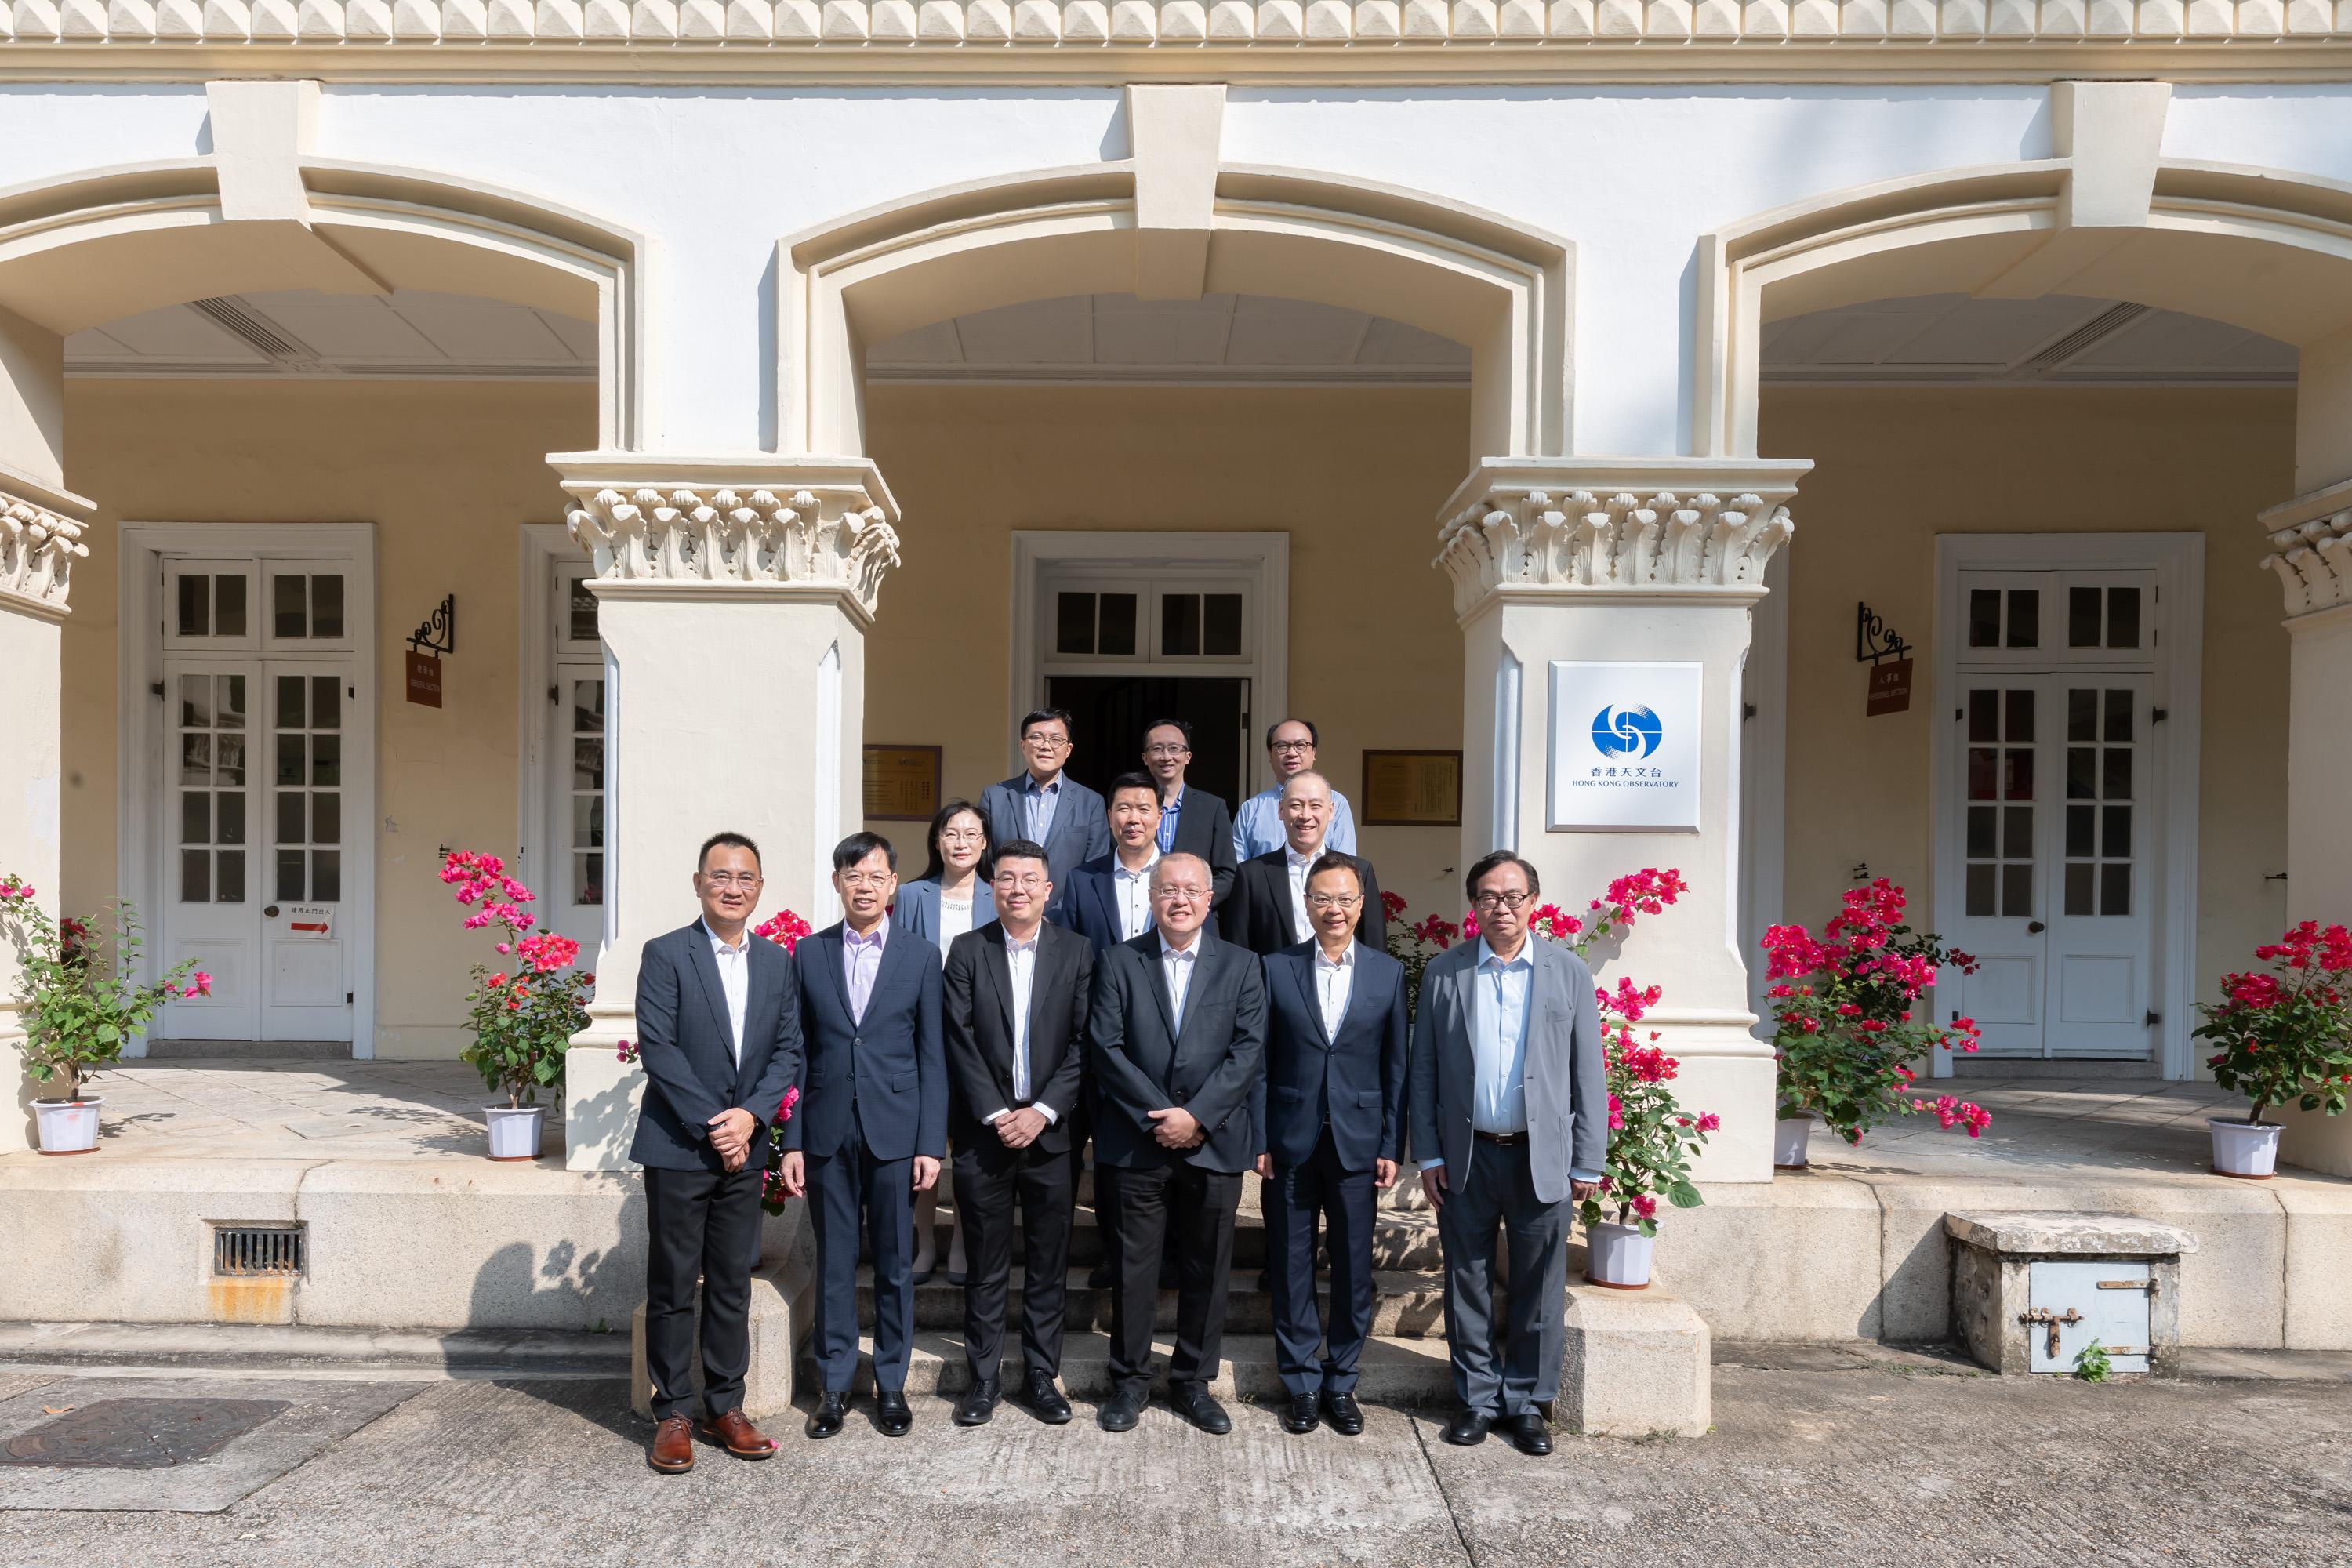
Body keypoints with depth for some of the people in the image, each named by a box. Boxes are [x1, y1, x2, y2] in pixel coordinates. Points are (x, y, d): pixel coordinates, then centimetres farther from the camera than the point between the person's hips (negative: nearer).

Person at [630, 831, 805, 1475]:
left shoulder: (777, 962, 8)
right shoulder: (665, 955, -5)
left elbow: (789, 1050, 5)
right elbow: (657, 1047, -12)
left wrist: (751, 1115, -10)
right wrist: (710, 1124, -15)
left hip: (744, 1149, 4)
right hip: (678, 1148, -4)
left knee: (733, 1285, 10)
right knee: (672, 1288, 4)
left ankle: (725, 1407, 21)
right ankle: (673, 1415, 16)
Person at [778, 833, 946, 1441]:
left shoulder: (921, 957, 3)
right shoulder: (809, 954, 5)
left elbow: (932, 1057, 1)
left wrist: (931, 1143, -4)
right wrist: (792, 1141, 0)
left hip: (895, 1133, -1)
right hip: (828, 1133, 1)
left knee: (895, 1265, 7)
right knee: (834, 1264, 8)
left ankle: (891, 1383, 21)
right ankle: (834, 1385, 20)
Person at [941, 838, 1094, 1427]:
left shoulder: (1076, 952, 3)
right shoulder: (966, 951, 2)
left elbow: (1083, 1043, -2)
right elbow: (960, 1041, -3)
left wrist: (1043, 1111, -11)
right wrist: (994, 1114, -11)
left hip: (1051, 1131, 1)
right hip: (983, 1131, 0)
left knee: (1049, 1264, 8)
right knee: (985, 1265, 7)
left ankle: (1041, 1376, 20)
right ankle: (983, 1379, 19)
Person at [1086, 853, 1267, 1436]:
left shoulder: (1241, 966, 5)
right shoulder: (1117, 962, 4)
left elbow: (1250, 1051, -3)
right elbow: (1106, 1048, -4)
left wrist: (1197, 1116, -13)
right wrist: (1159, 1116, -12)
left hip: (1214, 1145, 1)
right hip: (1135, 1145, -1)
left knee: (1207, 1272, 9)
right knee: (1133, 1270, 7)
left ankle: (1193, 1382, 24)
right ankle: (1129, 1381, 22)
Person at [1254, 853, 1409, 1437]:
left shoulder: (1388, 973, 3)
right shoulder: (1277, 968, 0)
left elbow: (1396, 1067, 3)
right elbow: (1259, 1060, 1)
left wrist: (1392, 1147, -1)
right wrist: (1258, 1139, -4)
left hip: (1357, 1143, 1)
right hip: (1291, 1142, 0)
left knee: (1354, 1268, 8)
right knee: (1292, 1267, 8)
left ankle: (1341, 1382, 24)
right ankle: (1302, 1384, 22)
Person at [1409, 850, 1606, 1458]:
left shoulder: (1568, 971, 2)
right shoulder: (1443, 972, 3)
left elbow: (1587, 1073, 3)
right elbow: (1424, 1071, 5)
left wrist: (1588, 1162, 0)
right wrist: (1427, 1155, 0)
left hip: (1542, 1157, 0)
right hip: (1465, 1157, 1)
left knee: (1539, 1290, 7)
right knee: (1468, 1286, 10)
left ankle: (1526, 1402, 23)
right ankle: (1478, 1399, 25)